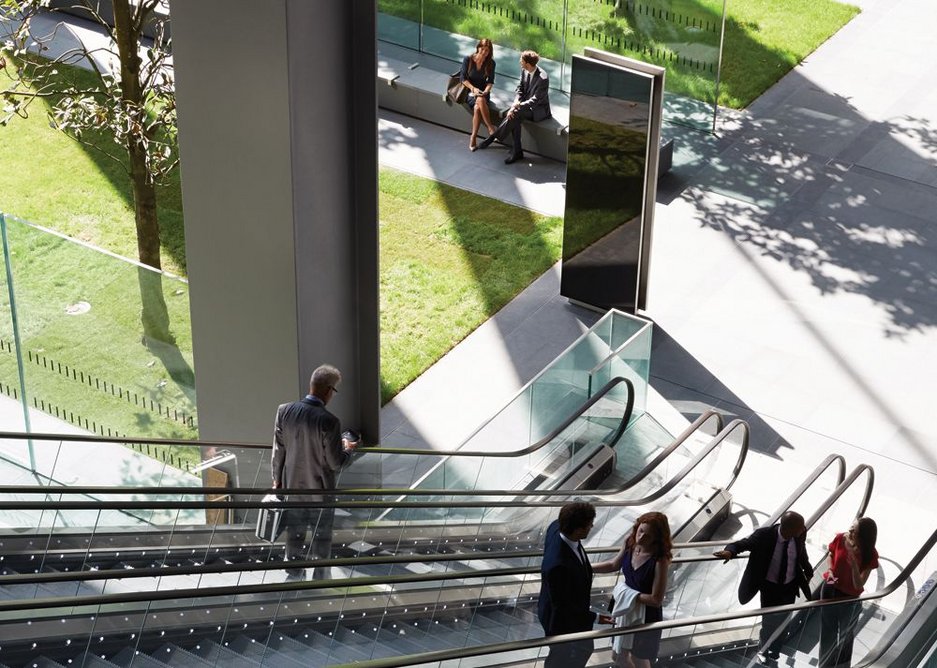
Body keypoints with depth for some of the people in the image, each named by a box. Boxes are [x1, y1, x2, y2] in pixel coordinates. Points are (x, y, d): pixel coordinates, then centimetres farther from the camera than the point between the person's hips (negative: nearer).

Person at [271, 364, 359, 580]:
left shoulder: (284, 411, -13)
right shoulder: (329, 422, -26)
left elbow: (278, 451, -2)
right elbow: (335, 463, -19)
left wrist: (277, 479, 12)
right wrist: (347, 449, 2)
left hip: (292, 485, 4)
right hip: (320, 489, -4)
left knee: (295, 532, 22)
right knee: (322, 536, 15)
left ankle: (294, 572, 37)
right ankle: (320, 576, 28)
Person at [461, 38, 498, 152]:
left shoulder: (491, 63, -1)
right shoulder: (468, 59, -6)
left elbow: (490, 82, 1)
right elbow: (463, 78, -5)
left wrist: (486, 91, -19)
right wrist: (473, 88, -19)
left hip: (483, 92, 1)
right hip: (469, 91, -1)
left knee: (477, 108, -34)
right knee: (480, 100, -37)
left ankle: (473, 137, -26)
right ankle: (490, 127, -28)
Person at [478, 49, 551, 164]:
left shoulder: (543, 78, -25)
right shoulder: (524, 70, -1)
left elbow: (535, 100, -25)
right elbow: (520, 88, 8)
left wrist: (517, 107, -28)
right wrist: (516, 101, -13)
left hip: (538, 109, -6)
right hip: (526, 104, 6)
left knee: (515, 114, -31)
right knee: (514, 119, -26)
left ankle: (492, 137, -16)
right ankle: (516, 152, -20)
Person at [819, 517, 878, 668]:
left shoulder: (870, 555, -25)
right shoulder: (840, 539, -18)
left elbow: (859, 585, -26)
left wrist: (854, 565, -42)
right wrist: (830, 570, -14)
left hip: (850, 598, -2)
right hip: (830, 589, 2)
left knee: (846, 635, 20)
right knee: (828, 632, 20)